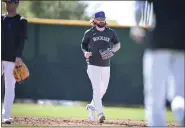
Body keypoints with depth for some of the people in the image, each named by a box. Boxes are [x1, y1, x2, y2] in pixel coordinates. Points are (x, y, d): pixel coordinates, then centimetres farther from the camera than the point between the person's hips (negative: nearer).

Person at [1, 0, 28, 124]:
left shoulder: (22, 21, 2)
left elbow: (22, 40, -5)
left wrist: (18, 56, -17)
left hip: (12, 59, -3)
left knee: (10, 88, -1)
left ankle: (6, 116, 2)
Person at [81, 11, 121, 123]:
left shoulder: (111, 32, 5)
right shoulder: (89, 33, 0)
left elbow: (118, 44, 12)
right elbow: (83, 44, 12)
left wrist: (113, 50, -9)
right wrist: (85, 52, -9)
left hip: (106, 66, 4)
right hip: (93, 66, -4)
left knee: (103, 90, 12)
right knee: (97, 89, -16)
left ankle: (91, 107, 37)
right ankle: (100, 113, -23)